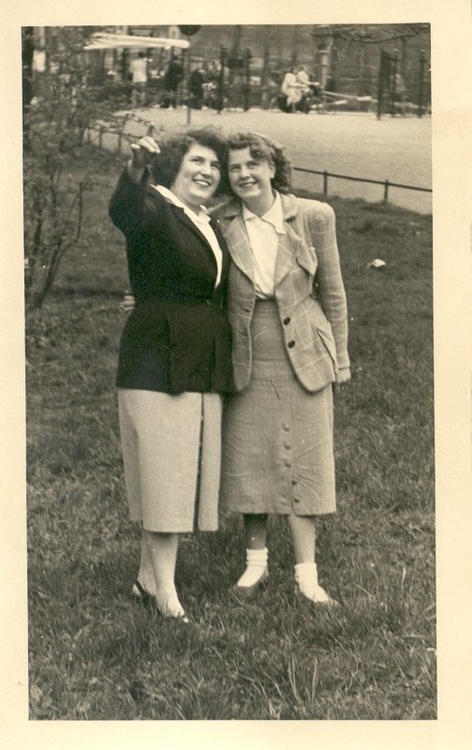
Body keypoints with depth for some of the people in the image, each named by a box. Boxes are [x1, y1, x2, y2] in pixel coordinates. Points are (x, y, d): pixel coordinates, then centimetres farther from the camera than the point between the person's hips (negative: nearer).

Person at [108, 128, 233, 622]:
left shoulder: (210, 227, 17)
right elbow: (124, 212, -31)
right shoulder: (154, 210, -7)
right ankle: (164, 590, 1)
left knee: (185, 473, 11)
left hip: (204, 369, 8)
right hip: (158, 362, -8)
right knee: (164, 473, -5)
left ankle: (149, 576, 22)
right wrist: (135, 172, -50)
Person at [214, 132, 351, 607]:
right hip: (245, 363, 1)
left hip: (302, 361, -1)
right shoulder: (221, 224, -4)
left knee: (303, 463, 2)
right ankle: (256, 560, 25)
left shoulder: (314, 217, -6)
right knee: (248, 461, 8)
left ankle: (306, 573, 11)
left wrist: (340, 358, 6)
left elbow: (332, 292, 2)